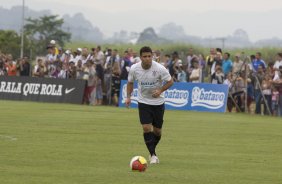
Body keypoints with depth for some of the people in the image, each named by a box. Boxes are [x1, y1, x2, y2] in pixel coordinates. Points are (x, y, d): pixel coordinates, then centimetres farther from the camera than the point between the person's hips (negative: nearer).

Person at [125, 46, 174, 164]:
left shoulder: (159, 68, -18)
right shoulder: (134, 69, -11)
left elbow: (170, 81, -6)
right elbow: (130, 82, 7)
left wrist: (160, 90, -21)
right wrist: (128, 97, -4)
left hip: (158, 102, 0)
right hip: (143, 102, 0)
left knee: (157, 131, 7)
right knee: (146, 128, -14)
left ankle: (152, 149, 34)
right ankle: (153, 155, -6)